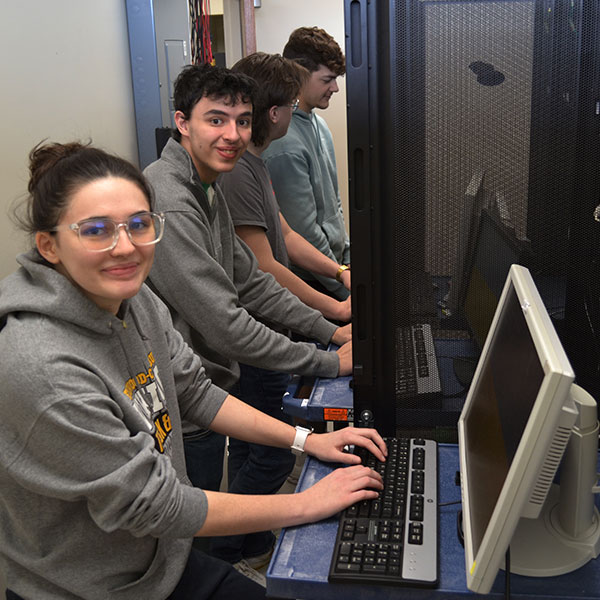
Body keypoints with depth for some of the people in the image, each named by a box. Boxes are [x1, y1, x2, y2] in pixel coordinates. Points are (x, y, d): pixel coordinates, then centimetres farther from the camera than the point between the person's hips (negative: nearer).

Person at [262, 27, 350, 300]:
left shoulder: (318, 124, 9)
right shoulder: (284, 145, -23)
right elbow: (304, 231, -22)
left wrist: (347, 254, 14)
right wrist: (344, 289, -15)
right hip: (308, 282, -9)